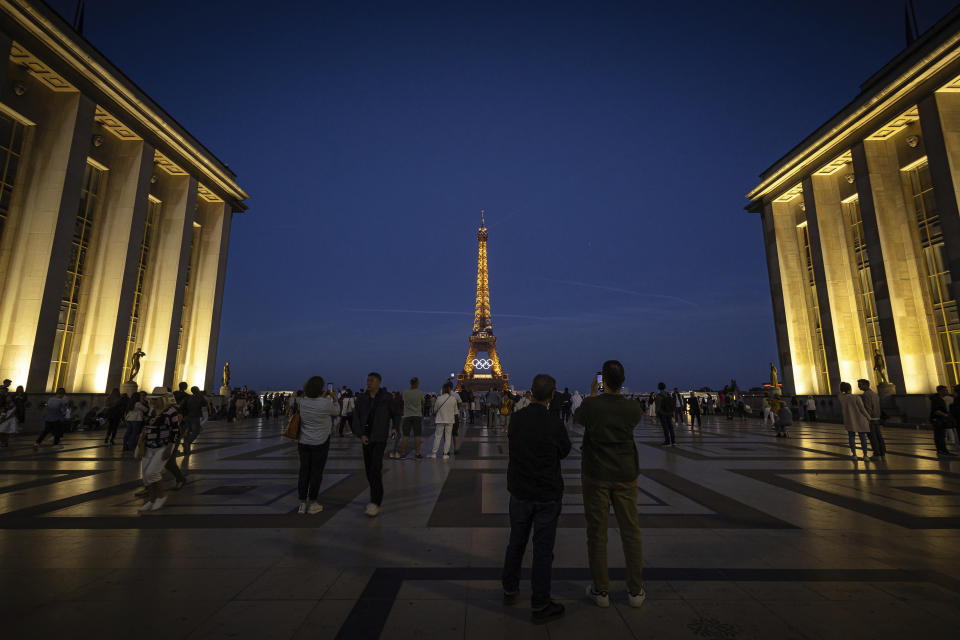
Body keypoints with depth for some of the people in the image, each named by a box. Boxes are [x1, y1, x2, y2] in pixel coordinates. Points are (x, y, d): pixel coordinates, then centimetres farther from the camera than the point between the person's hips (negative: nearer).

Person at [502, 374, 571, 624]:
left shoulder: (517, 418, -8)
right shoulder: (554, 424, -20)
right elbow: (565, 451, -1)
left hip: (520, 492, 4)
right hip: (548, 495, -4)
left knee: (516, 541, 20)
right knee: (542, 548, 8)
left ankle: (510, 590, 36)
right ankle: (540, 605, 20)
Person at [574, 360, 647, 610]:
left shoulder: (591, 404, -17)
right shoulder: (634, 409, -9)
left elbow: (578, 419, 5)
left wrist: (592, 395, 15)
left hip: (596, 476, -2)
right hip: (625, 476, 2)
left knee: (597, 532, 9)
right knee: (631, 532, 15)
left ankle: (601, 591, 20)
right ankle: (636, 591, 26)